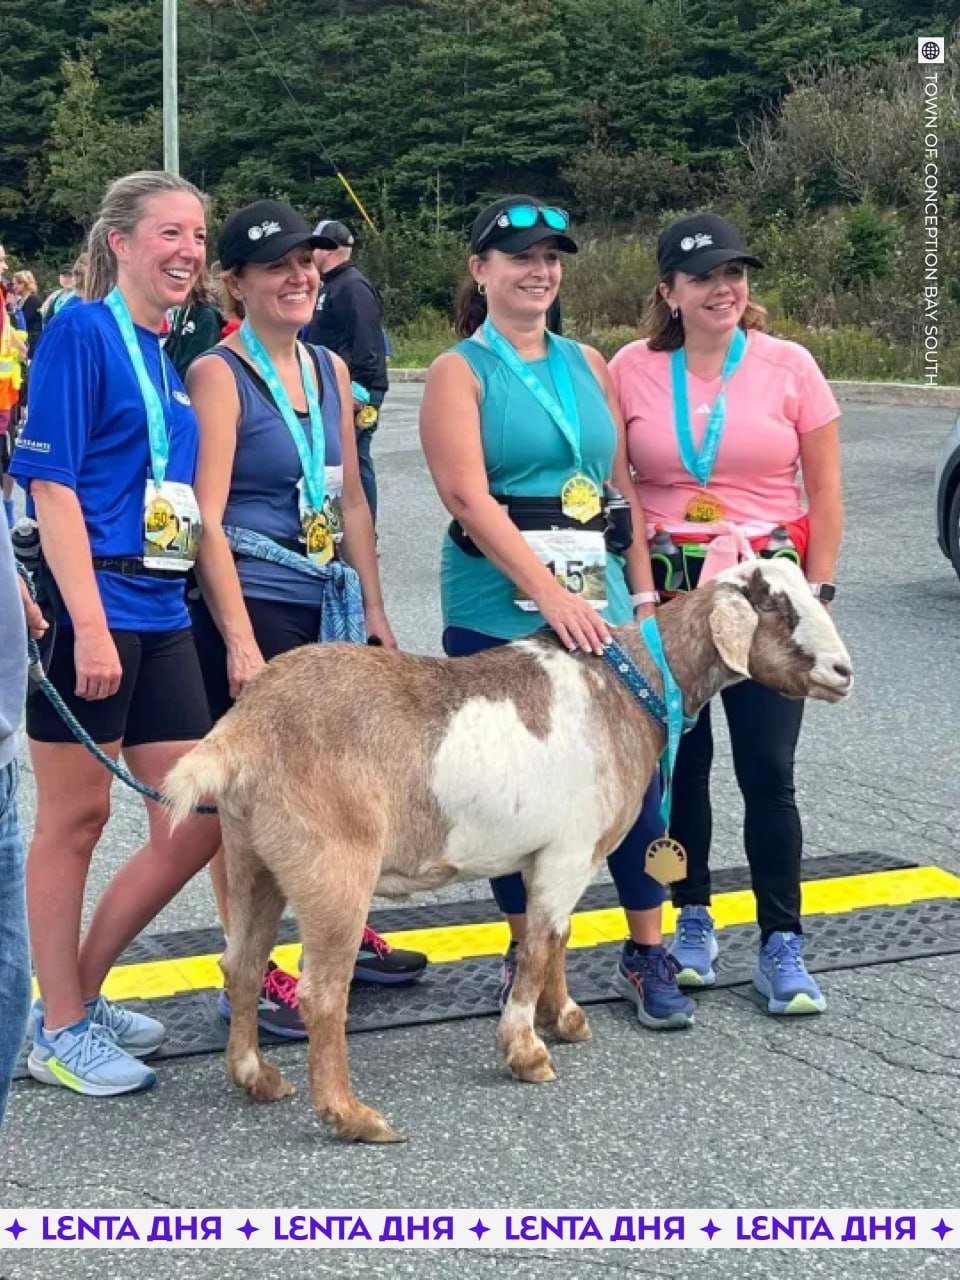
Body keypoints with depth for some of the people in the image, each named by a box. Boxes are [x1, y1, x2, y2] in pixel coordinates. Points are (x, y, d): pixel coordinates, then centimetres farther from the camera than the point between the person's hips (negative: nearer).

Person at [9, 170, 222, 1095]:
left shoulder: (165, 355, 15)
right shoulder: (82, 331, -8)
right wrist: (89, 623, -20)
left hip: (159, 613, 8)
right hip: (90, 609, -8)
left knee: (197, 825, 8)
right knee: (75, 818, 2)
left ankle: (80, 991, 24)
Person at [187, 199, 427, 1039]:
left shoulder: (330, 370, 12)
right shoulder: (218, 375, -9)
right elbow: (207, 518, -15)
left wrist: (375, 610, 13)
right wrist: (239, 641, -20)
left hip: (322, 605, 7)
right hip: (247, 605, -7)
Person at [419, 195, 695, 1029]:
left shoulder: (586, 365, 14)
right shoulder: (460, 372, -1)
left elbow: (622, 486, 16)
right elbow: (469, 499, -13)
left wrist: (643, 591, 8)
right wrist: (550, 594, -22)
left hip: (597, 602, 4)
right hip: (498, 607, -4)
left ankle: (649, 953, 12)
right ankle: (528, 955, 18)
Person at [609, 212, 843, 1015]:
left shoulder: (788, 366, -1)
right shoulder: (631, 370, 1)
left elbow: (825, 493, 2)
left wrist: (817, 592, -3)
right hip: (664, 589, 1)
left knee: (768, 770, -3)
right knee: (679, 762, 8)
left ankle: (782, 946, 6)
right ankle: (692, 922, 24)